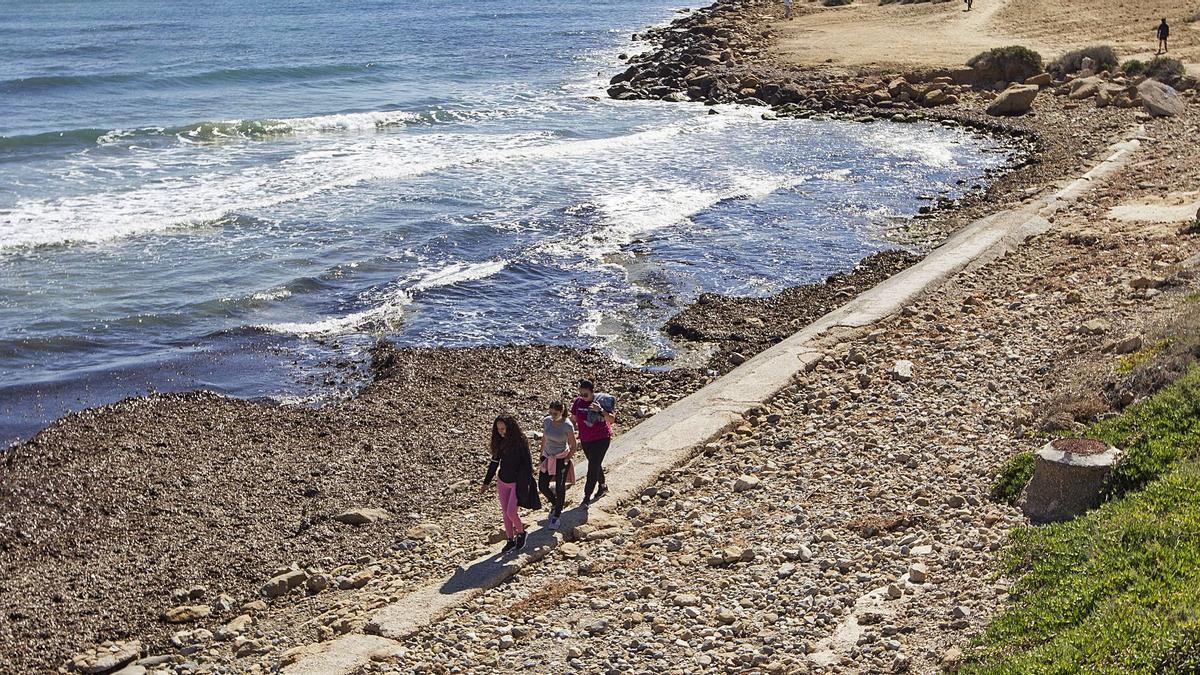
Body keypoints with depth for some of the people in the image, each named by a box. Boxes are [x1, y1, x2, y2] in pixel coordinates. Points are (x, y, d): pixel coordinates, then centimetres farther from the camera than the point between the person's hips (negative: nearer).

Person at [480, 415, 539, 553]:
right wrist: (486, 483, 12)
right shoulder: (500, 442, 0)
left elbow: (527, 464, -14)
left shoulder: (520, 442, -17)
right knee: (505, 513, 10)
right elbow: (494, 462, 10)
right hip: (502, 482, 6)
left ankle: (521, 533, 18)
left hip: (517, 483, -6)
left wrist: (525, 485, -17)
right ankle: (511, 541, 23)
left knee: (511, 512, -10)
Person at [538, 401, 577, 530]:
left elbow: (574, 447, -9)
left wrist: (566, 460, -11)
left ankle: (556, 516, 19)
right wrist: (541, 455, 10)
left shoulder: (568, 426, -18)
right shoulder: (546, 421, -5)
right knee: (542, 486, 5)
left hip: (561, 459, -5)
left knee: (560, 488, 3)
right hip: (548, 457, 5)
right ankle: (554, 504, 35)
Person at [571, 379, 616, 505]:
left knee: (593, 467, -8)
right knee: (595, 464, 21)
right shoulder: (578, 401, -6)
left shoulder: (602, 401, -18)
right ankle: (603, 487, 44)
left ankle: (587, 497, -1)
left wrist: (600, 411, -36)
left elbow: (612, 419, -23)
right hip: (585, 439, 5)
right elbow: (573, 419, 7)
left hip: (601, 439, -5)